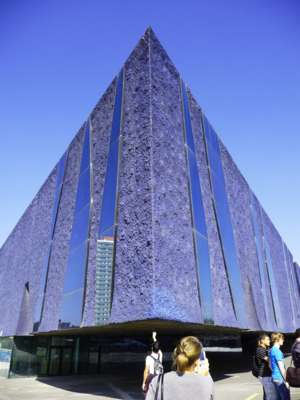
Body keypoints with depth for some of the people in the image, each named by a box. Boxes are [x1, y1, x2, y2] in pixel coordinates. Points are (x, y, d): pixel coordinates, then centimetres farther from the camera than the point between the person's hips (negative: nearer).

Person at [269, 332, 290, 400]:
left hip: (275, 378, 9)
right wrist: (286, 381, -12)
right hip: (280, 378, -9)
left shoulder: (271, 350, 12)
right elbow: (281, 367, -17)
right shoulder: (277, 351, -17)